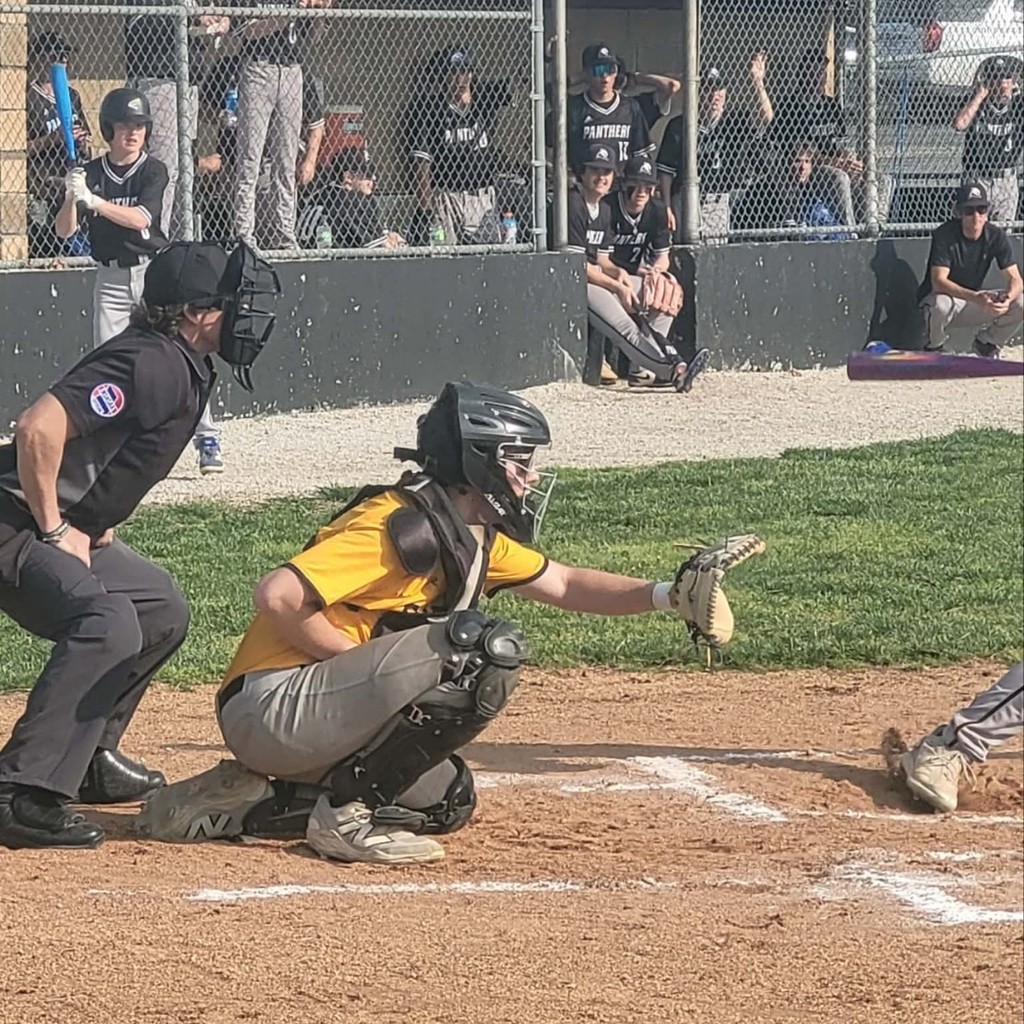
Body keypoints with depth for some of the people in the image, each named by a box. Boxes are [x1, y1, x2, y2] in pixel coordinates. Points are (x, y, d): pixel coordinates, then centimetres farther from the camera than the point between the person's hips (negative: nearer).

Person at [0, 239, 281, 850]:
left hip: (72, 529, 11)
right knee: (108, 623, -30)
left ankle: (90, 756, 27)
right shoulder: (150, 364, -22)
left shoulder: (188, 369, 10)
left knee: (162, 612, 22)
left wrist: (98, 521, 16)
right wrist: (54, 531, -21)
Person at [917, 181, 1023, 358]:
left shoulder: (996, 236, -9)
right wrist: (976, 298, -47)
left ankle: (986, 343, 9)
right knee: (941, 304, -41)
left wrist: (1007, 298, -38)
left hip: (974, 300, 4)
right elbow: (938, 282, -32)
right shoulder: (944, 235, -22)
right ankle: (933, 350, -7)